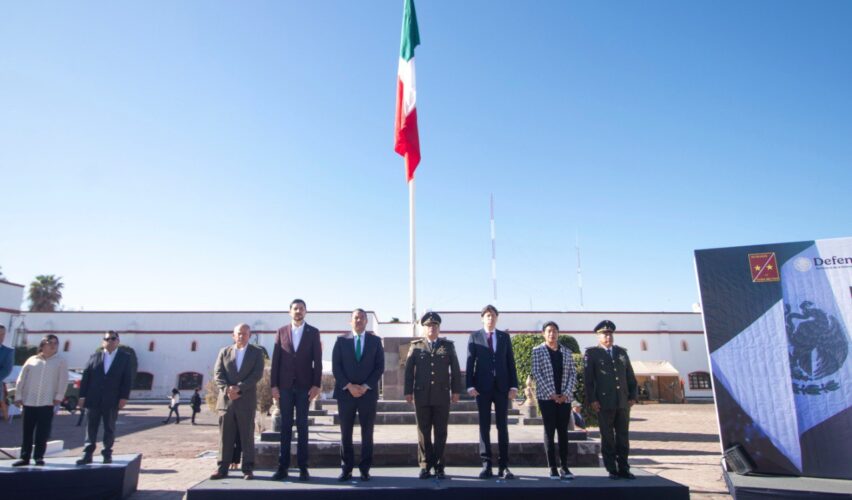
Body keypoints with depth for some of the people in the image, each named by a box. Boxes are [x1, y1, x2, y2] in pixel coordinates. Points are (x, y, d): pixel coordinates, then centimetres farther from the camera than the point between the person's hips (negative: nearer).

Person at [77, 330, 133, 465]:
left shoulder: (125, 357, 2)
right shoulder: (94, 357, 7)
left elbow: (127, 379, -2)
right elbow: (85, 377, 4)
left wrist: (124, 397, -9)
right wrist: (82, 396, -3)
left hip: (112, 400, -1)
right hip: (94, 399, 1)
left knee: (109, 428, 7)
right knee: (91, 427, 6)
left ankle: (107, 454, 16)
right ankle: (87, 454, 12)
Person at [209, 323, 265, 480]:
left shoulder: (257, 352, 5)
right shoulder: (224, 352, 12)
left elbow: (257, 374, -5)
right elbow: (218, 373, 4)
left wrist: (239, 388, -15)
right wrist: (227, 389, -13)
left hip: (246, 400, -2)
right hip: (226, 399, 2)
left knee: (247, 436, 1)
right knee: (225, 436, 4)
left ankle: (248, 469, 7)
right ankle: (222, 468, 12)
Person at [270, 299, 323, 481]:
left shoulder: (313, 332, 4)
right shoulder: (281, 332, 7)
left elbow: (317, 360, 0)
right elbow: (275, 360, 5)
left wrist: (316, 385, -7)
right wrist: (273, 385, -1)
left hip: (304, 385, -1)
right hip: (285, 385, 1)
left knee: (302, 426, 3)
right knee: (285, 426, 5)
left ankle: (303, 467, 8)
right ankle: (283, 466, 10)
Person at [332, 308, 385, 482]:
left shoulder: (375, 341, 6)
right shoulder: (341, 341, 6)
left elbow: (380, 367, 2)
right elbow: (336, 367, 1)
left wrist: (366, 386, -9)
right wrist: (349, 386, -10)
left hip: (368, 393, 0)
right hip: (346, 392, 0)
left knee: (367, 432, 5)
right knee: (345, 432, 5)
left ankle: (365, 469, 15)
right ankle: (346, 469, 15)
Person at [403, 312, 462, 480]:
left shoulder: (448, 346, 8)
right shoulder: (416, 346, 7)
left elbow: (455, 369, 6)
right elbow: (409, 370, 4)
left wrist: (456, 390, 1)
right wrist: (408, 391, -2)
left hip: (442, 395, 0)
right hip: (421, 395, 0)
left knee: (441, 432, 5)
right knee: (423, 431, 5)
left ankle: (439, 466, 15)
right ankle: (425, 464, 17)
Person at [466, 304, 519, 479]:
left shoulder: (505, 336, 10)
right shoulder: (474, 337, 5)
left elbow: (510, 362, 7)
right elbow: (470, 362, 0)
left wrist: (513, 386, -1)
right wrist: (470, 385, -9)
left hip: (502, 386, 2)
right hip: (483, 387, -1)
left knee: (502, 426, 5)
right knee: (484, 426, 3)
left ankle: (504, 466, 12)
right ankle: (486, 465, 11)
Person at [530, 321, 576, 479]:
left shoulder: (566, 352, 10)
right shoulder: (538, 350, 0)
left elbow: (573, 374, 8)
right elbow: (536, 373, -6)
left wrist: (566, 393, -6)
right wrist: (551, 393, -12)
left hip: (564, 398, 3)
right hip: (546, 397, -3)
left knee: (563, 431, 6)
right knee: (549, 431, 1)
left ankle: (564, 467, 14)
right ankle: (552, 468, 7)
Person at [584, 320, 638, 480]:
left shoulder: (622, 352, 14)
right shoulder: (592, 353, 1)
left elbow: (630, 376, 15)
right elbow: (588, 378, -3)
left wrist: (632, 396, 6)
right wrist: (591, 400, -10)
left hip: (623, 402, 4)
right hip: (604, 403, -4)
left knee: (623, 437, 8)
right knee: (607, 438, 3)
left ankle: (623, 469, 17)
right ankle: (612, 470, 11)